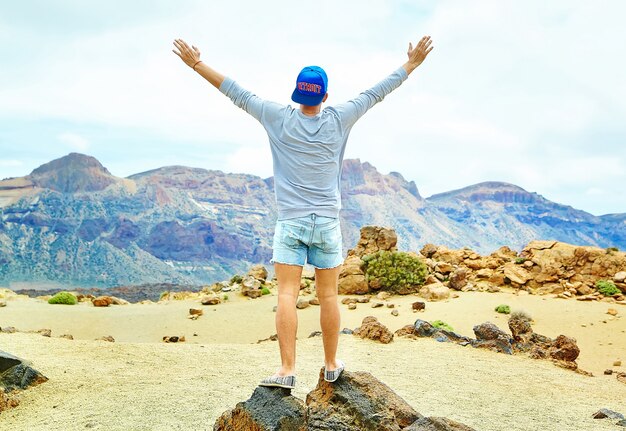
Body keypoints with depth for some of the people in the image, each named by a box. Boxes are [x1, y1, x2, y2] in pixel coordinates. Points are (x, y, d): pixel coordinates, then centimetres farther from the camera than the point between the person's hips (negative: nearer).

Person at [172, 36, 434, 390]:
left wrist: (196, 63, 9)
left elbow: (238, 93, 1)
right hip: (328, 222, 1)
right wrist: (412, 64, 17)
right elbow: (377, 92, 6)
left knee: (287, 295, -4)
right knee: (329, 296, 7)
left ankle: (288, 370, -9)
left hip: (290, 223, -1)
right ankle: (332, 366, 18)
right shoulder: (338, 121, -2)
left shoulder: (280, 119, -4)